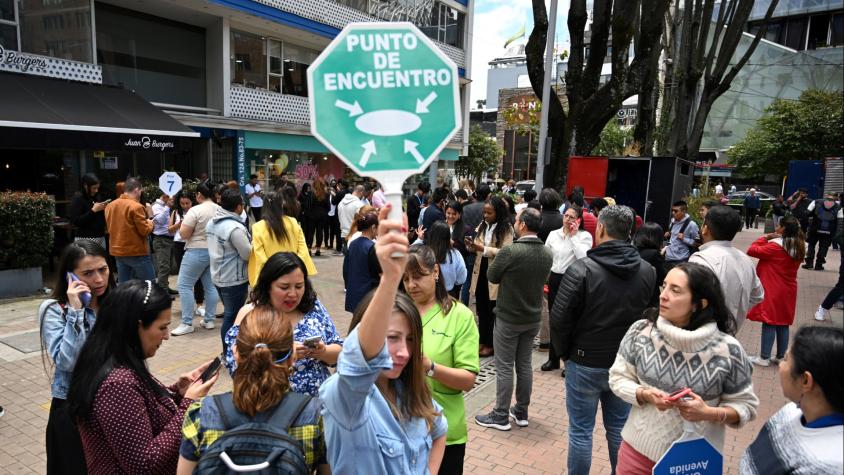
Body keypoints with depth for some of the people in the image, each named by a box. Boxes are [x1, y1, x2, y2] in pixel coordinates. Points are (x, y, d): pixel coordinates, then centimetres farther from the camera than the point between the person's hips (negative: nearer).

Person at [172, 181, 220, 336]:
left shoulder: (195, 210, -15)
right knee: (210, 286, 12)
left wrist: (182, 224, 5)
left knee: (184, 285, -1)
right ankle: (209, 320, 16)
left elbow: (184, 234, -14)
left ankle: (187, 324, -1)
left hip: (197, 251, -7)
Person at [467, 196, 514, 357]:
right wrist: (471, 246, -15)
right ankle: (482, 340, 27)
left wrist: (484, 249, -26)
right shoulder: (482, 225, 7)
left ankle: (491, 343, 20)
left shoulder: (507, 229, -11)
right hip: (480, 271, 6)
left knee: (493, 310, 7)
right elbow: (476, 249, 7)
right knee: (481, 308, 14)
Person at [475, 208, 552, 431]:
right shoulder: (547, 253, -4)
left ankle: (501, 416, 14)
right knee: (525, 364, 16)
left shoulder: (511, 251, -23)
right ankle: (521, 412, 27)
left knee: (504, 367, 5)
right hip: (533, 317, 6)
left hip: (508, 318, -6)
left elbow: (492, 276, -9)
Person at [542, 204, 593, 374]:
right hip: (554, 279, 5)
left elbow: (583, 258, -22)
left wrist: (574, 236, -17)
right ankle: (553, 359, 26)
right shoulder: (553, 234, 6)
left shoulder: (584, 236, -6)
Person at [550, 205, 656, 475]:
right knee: (619, 429, 18)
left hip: (585, 364, -4)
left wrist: (564, 352, 1)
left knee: (581, 431, 9)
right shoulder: (648, 272, -5)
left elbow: (560, 319, -14)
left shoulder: (581, 269, -18)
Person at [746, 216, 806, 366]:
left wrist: (765, 238, -7)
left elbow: (752, 251, -17)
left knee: (769, 323, -3)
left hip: (772, 291, -8)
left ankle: (764, 357, 3)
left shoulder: (776, 246, -18)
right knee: (783, 323, 13)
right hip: (788, 291, 8)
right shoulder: (799, 247, 7)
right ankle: (781, 356, 20)